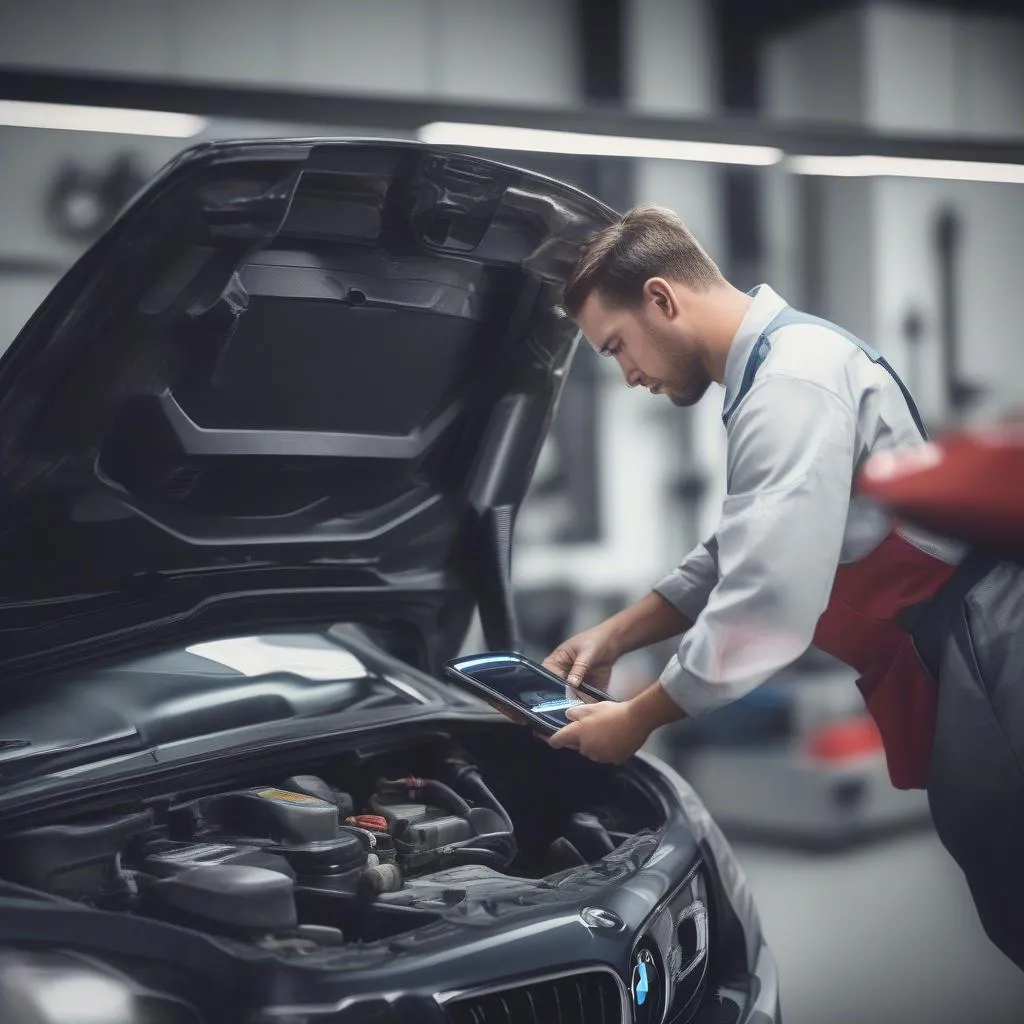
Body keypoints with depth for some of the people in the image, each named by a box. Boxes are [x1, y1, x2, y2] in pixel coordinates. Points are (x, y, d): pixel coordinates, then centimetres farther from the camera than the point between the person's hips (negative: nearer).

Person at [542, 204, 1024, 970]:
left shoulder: (793, 381, -20)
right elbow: (743, 557, 25)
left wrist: (638, 719, -13)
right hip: (941, 666, 10)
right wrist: (618, 633, 18)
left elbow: (768, 605, -26)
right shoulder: (773, 369, 14)